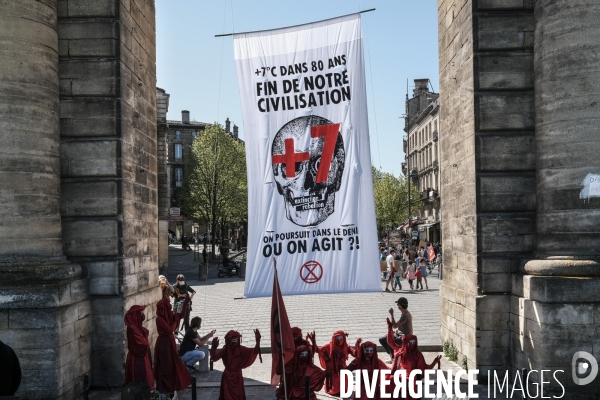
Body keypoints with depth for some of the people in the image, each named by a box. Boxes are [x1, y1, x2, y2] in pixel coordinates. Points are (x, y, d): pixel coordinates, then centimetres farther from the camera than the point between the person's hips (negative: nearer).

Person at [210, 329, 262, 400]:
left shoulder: (241, 349, -8)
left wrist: (258, 341, -30)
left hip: (238, 376, 1)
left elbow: (255, 351, -14)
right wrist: (214, 347, -42)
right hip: (227, 376, -1)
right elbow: (214, 358, -24)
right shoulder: (225, 350, -13)